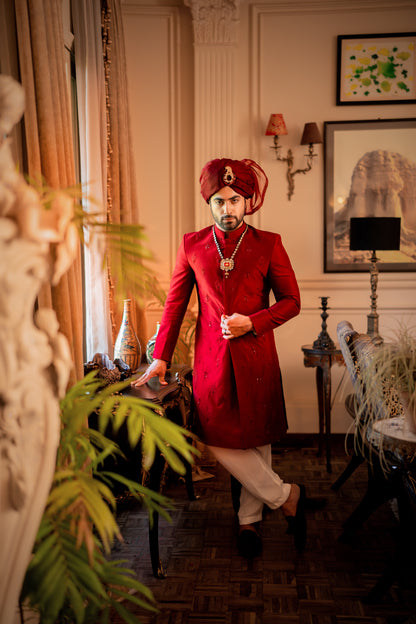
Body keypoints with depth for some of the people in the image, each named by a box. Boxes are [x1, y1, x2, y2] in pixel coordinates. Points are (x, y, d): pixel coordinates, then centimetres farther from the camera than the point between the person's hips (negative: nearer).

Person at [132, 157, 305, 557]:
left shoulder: (268, 245, 0)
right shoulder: (192, 245, 4)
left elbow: (291, 302, 3)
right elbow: (175, 303, 9)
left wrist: (251, 322, -12)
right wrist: (160, 358, 8)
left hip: (255, 356, -1)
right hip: (212, 358, 1)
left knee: (256, 439, 8)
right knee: (218, 441, 1)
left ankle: (249, 520, 28)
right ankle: (286, 497, 20)